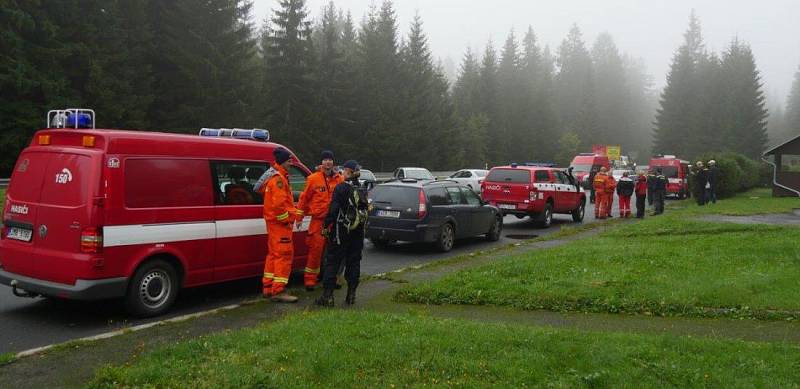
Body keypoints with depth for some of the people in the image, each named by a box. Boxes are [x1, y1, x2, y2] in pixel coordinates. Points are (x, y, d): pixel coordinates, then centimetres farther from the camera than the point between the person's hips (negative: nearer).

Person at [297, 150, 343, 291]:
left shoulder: (339, 179, 6)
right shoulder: (313, 179, -3)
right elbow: (304, 198, 1)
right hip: (318, 220, -3)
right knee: (315, 249, -4)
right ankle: (310, 279, 6)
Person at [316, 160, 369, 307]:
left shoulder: (341, 188, -13)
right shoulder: (362, 191, 8)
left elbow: (333, 209, -15)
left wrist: (326, 226, -7)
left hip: (341, 230, -6)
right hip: (358, 232, 6)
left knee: (332, 262, 0)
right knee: (354, 262, 12)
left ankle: (328, 295, -2)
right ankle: (351, 294, 15)